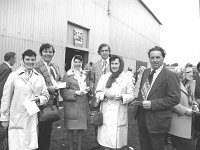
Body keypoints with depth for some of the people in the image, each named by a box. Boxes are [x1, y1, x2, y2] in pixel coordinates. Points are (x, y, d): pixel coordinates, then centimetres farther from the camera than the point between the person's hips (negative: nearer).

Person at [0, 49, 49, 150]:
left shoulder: (39, 78, 7)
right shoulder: (14, 76, -2)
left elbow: (46, 95, 14)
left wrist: (40, 99, -8)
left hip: (33, 119, 3)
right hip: (17, 120, -3)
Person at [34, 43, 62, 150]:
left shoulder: (55, 66, 14)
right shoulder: (37, 66, -11)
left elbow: (59, 80, 22)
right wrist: (48, 88, -22)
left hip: (54, 101, 8)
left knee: (49, 127, 19)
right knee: (43, 127, 3)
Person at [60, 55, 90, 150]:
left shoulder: (84, 74, 12)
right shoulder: (67, 75, -5)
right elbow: (63, 92, -8)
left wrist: (88, 88, 3)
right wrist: (75, 92, -18)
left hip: (83, 105, 5)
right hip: (71, 105, -4)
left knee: (81, 127, 10)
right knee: (71, 128, 5)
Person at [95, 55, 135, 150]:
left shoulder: (127, 79, 2)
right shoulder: (104, 77, 7)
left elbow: (132, 96, 2)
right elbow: (97, 93, 7)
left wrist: (121, 96, -15)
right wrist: (105, 95, -13)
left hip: (120, 115, -1)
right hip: (106, 114, 1)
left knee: (117, 141, 4)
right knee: (106, 141, 3)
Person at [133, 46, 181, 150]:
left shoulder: (170, 76, -13)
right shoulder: (145, 72, 8)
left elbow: (174, 98, -18)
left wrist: (152, 104, -22)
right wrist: (138, 101, 1)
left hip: (157, 121, -6)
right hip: (142, 117, 6)